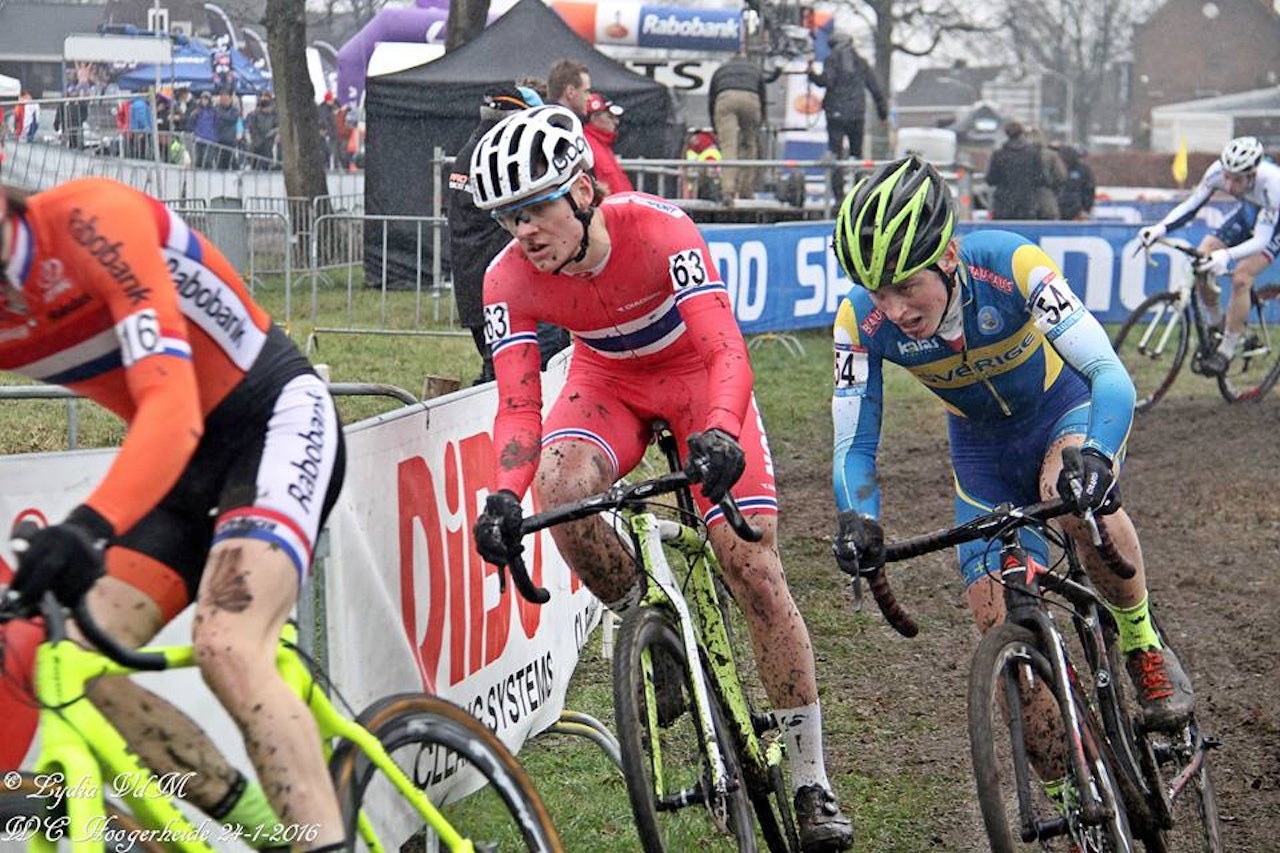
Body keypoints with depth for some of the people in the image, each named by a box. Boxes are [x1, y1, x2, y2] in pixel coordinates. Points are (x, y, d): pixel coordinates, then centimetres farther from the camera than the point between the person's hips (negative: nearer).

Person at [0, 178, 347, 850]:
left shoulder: (92, 218, -24)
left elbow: (172, 407, -35)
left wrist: (88, 527, -50)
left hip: (276, 418, -7)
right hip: (178, 459, 7)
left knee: (224, 649, -29)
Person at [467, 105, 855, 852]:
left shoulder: (659, 230, -34)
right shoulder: (510, 280, -23)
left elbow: (727, 351, -41)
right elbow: (518, 402, -24)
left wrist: (720, 436, -60)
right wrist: (504, 496, -42)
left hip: (698, 375, -3)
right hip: (610, 379, 3)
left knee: (754, 568, -12)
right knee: (558, 489, -31)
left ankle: (814, 785, -2)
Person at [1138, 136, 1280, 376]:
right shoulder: (1218, 171, -29)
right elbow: (1191, 205, -20)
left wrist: (1227, 255, -58)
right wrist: (1160, 228, -38)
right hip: (1249, 213, 5)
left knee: (1241, 277, -24)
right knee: (1200, 260, -13)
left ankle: (1226, 351, -13)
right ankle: (1217, 326, 8)